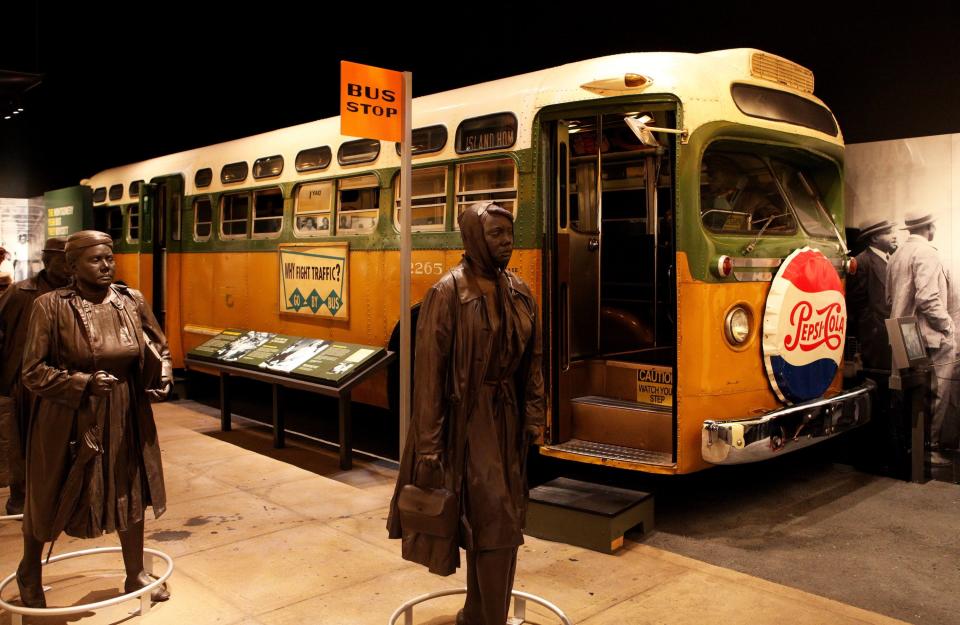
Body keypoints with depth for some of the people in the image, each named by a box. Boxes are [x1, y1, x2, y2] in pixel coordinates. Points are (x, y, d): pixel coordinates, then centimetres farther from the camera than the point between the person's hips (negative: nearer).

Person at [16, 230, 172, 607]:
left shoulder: (133, 301, -1)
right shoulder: (51, 306, -14)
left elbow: (159, 348, 10)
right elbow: (33, 372, -12)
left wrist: (163, 376, -8)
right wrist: (83, 383, -24)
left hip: (126, 415, 4)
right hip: (68, 418, -3)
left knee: (131, 492, 14)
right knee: (51, 499, 15)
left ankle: (135, 575, 34)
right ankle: (28, 574, 43)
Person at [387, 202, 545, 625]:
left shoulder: (518, 292, 6)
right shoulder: (449, 292, -13)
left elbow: (532, 359, 10)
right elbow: (429, 369, -15)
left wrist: (533, 416, 4)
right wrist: (429, 443, -17)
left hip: (506, 416, 7)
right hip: (468, 417, -7)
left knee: (501, 520, 15)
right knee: (492, 518, -6)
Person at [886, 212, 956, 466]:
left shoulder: (897, 255, 13)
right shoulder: (926, 253, -12)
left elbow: (890, 298, 16)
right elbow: (927, 298, -21)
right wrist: (947, 325, -10)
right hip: (932, 338, -8)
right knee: (937, 394, -2)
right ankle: (930, 448, 2)